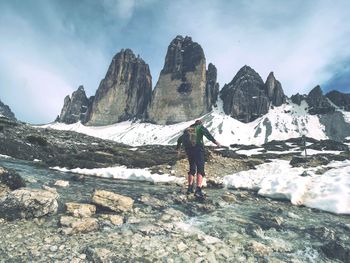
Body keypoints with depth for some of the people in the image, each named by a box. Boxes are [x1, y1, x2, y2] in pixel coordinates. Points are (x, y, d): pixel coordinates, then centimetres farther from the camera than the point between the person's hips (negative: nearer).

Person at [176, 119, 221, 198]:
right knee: (200, 170, -9)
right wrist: (214, 141, -24)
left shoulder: (187, 129, 24)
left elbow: (180, 139, 32)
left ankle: (190, 188, 22)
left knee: (192, 169, 21)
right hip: (198, 149, -5)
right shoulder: (200, 127, 10)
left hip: (188, 150, 5)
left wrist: (178, 148, 49)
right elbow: (206, 132, -13)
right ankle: (198, 190, -23)